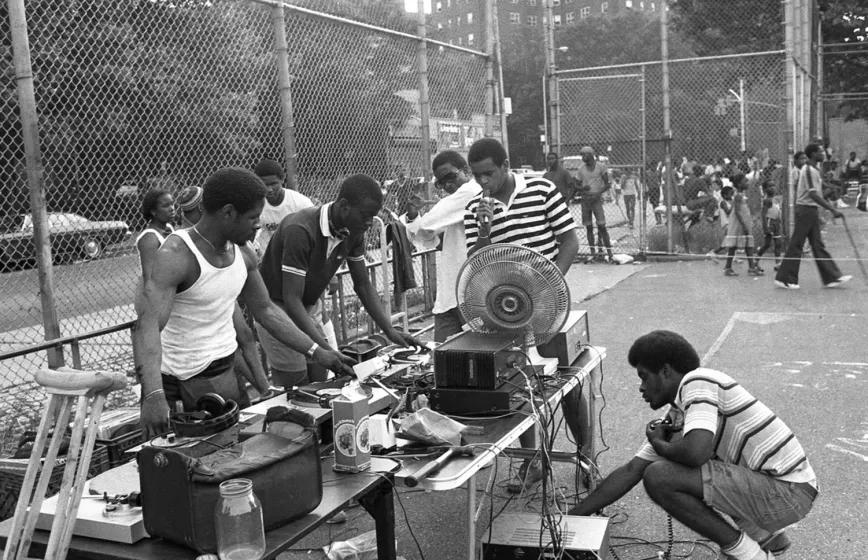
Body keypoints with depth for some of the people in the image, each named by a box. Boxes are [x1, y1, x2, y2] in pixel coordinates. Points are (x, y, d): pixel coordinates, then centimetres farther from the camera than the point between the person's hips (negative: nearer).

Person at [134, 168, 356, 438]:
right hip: (178, 382, -6)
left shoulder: (242, 254, 2)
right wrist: (153, 395, -49)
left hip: (227, 372, 7)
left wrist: (317, 352, 10)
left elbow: (265, 310, 14)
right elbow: (148, 325, -34)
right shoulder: (176, 256, -22)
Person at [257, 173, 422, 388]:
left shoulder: (353, 232, -7)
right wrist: (326, 350, -37)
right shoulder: (301, 230, -30)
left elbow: (363, 285, 3)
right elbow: (291, 300, -31)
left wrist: (390, 330, -7)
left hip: (310, 308, 7)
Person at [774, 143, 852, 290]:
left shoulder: (812, 170, 15)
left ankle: (832, 277, 11)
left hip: (811, 211, 10)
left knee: (818, 245, 9)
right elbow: (813, 195, -24)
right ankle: (784, 279, 3)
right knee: (796, 245, -4)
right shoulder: (809, 170, -16)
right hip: (806, 210, -10)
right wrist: (833, 210, -26)